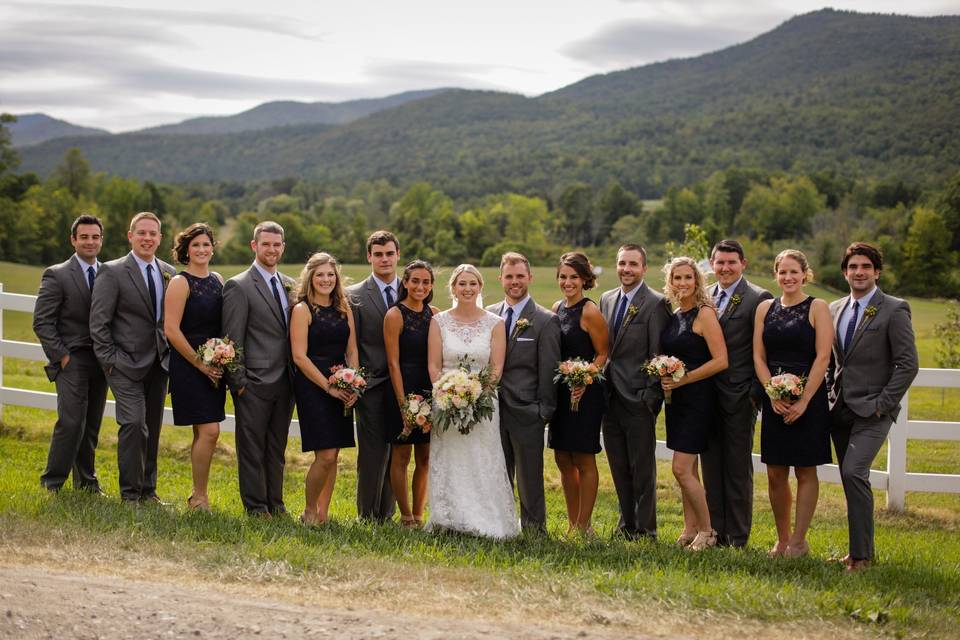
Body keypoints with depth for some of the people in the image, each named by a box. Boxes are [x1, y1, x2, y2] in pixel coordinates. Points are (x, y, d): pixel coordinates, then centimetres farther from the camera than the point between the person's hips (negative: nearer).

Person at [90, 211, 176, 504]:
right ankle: (131, 493, -4)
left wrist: (170, 355, 4)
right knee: (134, 424, -14)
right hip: (126, 364, -5)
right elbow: (98, 322, -8)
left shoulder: (170, 273, 9)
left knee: (152, 428, 11)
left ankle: (148, 490, 21)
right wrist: (110, 360, -11)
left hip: (158, 364, 5)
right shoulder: (112, 272, -7)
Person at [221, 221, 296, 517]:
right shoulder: (238, 286, -7)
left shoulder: (290, 285, 13)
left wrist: (295, 378, 8)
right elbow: (232, 339, -9)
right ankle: (255, 506, 10)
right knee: (252, 447, 2)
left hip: (284, 382, 6)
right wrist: (238, 382, -12)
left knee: (277, 447, 13)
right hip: (255, 383, -6)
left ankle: (275, 502, 21)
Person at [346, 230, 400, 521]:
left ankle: (387, 514, 17)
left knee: (396, 453, 7)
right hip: (372, 385, -3)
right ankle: (367, 516, 6)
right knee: (372, 453, -4)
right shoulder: (355, 295, 1)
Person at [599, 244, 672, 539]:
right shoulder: (607, 299, 12)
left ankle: (645, 530, 10)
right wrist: (601, 386, 8)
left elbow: (659, 354, -11)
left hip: (638, 400, -6)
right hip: (611, 398, 6)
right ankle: (627, 524, 23)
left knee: (642, 468, 1)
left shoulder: (656, 304, -8)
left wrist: (650, 396, -14)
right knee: (619, 467, 13)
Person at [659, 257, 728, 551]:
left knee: (682, 469, -10)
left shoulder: (705, 314, -11)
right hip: (677, 398, 8)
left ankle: (706, 531, 4)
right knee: (688, 469, 11)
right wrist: (665, 378, 2)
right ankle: (690, 530, 18)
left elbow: (720, 360, -17)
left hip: (698, 397, -8)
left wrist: (683, 379, -16)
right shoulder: (674, 317, 12)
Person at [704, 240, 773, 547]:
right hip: (706, 394, 5)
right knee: (711, 467, 10)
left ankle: (737, 536, 10)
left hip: (739, 396, -5)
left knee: (738, 468, 2)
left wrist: (755, 394, -12)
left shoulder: (758, 298, -6)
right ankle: (715, 531, 19)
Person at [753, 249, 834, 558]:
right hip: (774, 400, 4)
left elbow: (822, 358, -9)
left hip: (808, 398, -4)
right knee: (775, 474, 6)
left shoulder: (817, 308, -3)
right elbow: (758, 357, 6)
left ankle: (799, 541, 10)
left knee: (805, 472, 3)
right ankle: (782, 539, 18)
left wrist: (803, 401, -15)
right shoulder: (765, 308, 9)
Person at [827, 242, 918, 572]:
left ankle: (861, 554, -12)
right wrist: (829, 394, 9)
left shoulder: (894, 310, -6)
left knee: (854, 473, -19)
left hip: (872, 411, -6)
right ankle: (860, 548, 18)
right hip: (840, 409, 6)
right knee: (852, 479, 9)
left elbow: (908, 363, -9)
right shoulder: (834, 309, 13)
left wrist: (883, 403, -14)